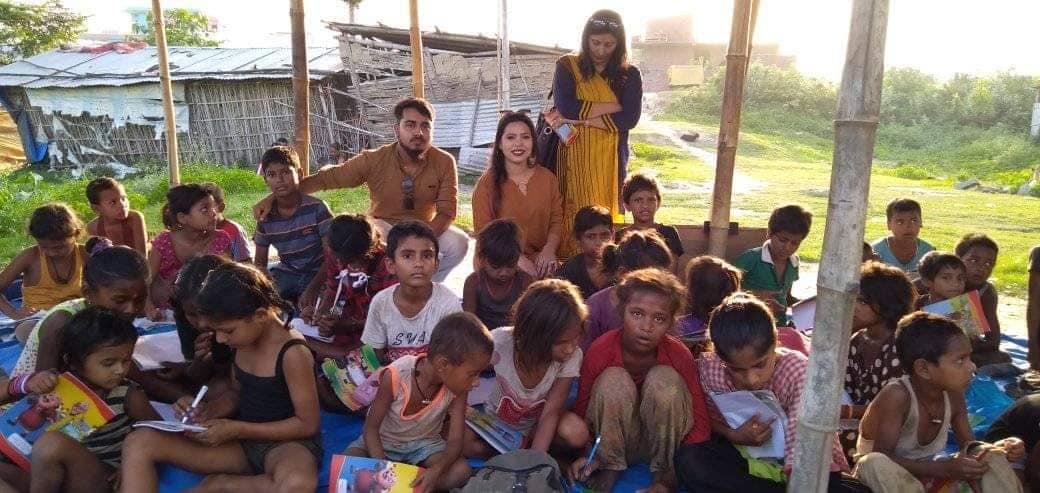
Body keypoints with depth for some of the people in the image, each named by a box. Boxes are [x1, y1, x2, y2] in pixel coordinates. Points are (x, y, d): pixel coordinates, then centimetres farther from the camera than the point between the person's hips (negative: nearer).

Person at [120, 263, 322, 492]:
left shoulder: (293, 354, -21)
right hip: (241, 438, 6)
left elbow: (308, 424, -16)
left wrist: (236, 429, -17)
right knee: (140, 442, -11)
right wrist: (207, 410, -5)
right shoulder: (245, 341, 2)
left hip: (287, 442, -6)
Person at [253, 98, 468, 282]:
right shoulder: (374, 160, -15)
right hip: (384, 226, -1)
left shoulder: (444, 162, -14)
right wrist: (273, 198, -19)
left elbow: (446, 211, -16)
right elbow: (326, 178, -13)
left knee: (459, 242, -28)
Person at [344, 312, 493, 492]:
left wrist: (436, 470, -39)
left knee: (461, 472, -26)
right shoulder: (395, 376, -30)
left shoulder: (458, 389, -21)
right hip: (383, 440, -2)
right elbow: (371, 427, -20)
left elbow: (455, 441, -18)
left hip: (424, 442, 3)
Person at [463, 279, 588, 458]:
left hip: (537, 425, 1)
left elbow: (550, 413, -25)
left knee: (577, 433, -31)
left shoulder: (572, 356, -26)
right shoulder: (500, 342, -30)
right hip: (496, 420, 0)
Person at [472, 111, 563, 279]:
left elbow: (556, 220, 9)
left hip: (540, 260, 4)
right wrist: (517, 258, -18)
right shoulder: (487, 183, -2)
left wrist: (549, 249, -12)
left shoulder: (547, 178, 9)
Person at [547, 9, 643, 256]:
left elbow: (629, 119, -8)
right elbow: (565, 107, -13)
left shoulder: (630, 75, 6)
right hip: (573, 156, -1)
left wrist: (579, 117, -13)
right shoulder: (567, 66, 3)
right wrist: (613, 106, -9)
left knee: (605, 216, 4)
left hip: (610, 159, 1)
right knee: (572, 216, -3)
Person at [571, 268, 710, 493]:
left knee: (664, 379, -30)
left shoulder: (680, 356, -20)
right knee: (614, 380, -31)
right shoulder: (599, 351, -21)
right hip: (615, 439, 0)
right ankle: (609, 466, -10)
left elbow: (699, 418, -17)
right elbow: (582, 408, -12)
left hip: (664, 439, 0)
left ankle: (665, 469, -11)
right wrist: (587, 454, -28)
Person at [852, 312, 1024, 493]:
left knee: (991, 456, -8)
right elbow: (882, 458, -33)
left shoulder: (953, 396, -9)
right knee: (875, 463, -40)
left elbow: (969, 445, 5)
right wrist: (944, 468, -40)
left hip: (926, 476, 7)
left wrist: (997, 448, -17)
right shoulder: (897, 396, -29)